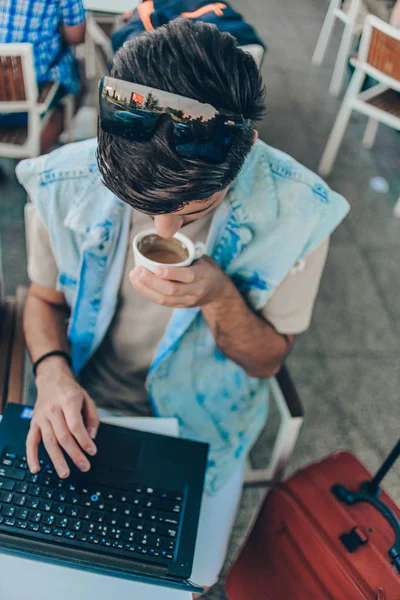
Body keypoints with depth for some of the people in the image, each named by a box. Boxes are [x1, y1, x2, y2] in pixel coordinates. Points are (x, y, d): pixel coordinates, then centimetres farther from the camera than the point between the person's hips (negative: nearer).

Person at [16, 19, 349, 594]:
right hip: (85, 413, 2)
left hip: (201, 427, 0)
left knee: (191, 575, 10)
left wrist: (219, 299, -34)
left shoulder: (294, 211, -27)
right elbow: (46, 298, -3)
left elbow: (267, 361, -13)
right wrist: (52, 369, -24)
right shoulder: (66, 184, -23)